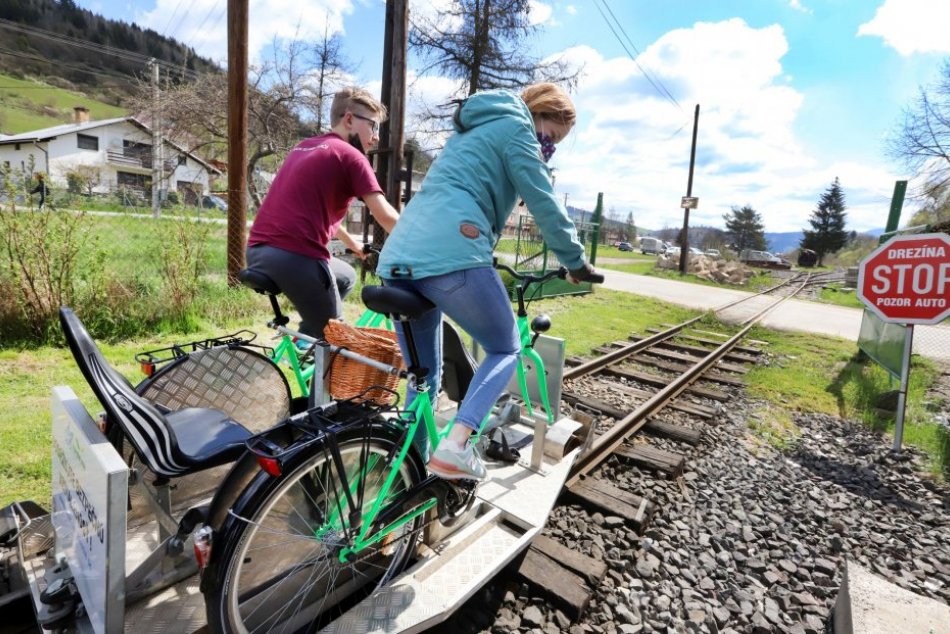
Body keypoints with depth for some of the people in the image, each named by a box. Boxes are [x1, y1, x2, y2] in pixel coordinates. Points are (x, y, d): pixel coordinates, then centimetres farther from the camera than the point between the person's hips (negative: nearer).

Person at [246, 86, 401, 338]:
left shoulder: (304, 147, 23)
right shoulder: (350, 156, -1)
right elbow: (385, 216, -9)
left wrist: (350, 241, 45)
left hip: (258, 252, 8)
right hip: (296, 257, -8)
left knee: (346, 277, 29)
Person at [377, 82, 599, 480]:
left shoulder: (472, 129, 34)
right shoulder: (515, 126, 7)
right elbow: (545, 205, 3)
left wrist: (486, 256, 45)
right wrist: (577, 263, 15)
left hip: (399, 259, 9)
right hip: (452, 259, -8)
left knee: (424, 377, 17)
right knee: (506, 350, 10)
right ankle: (455, 445, -6)